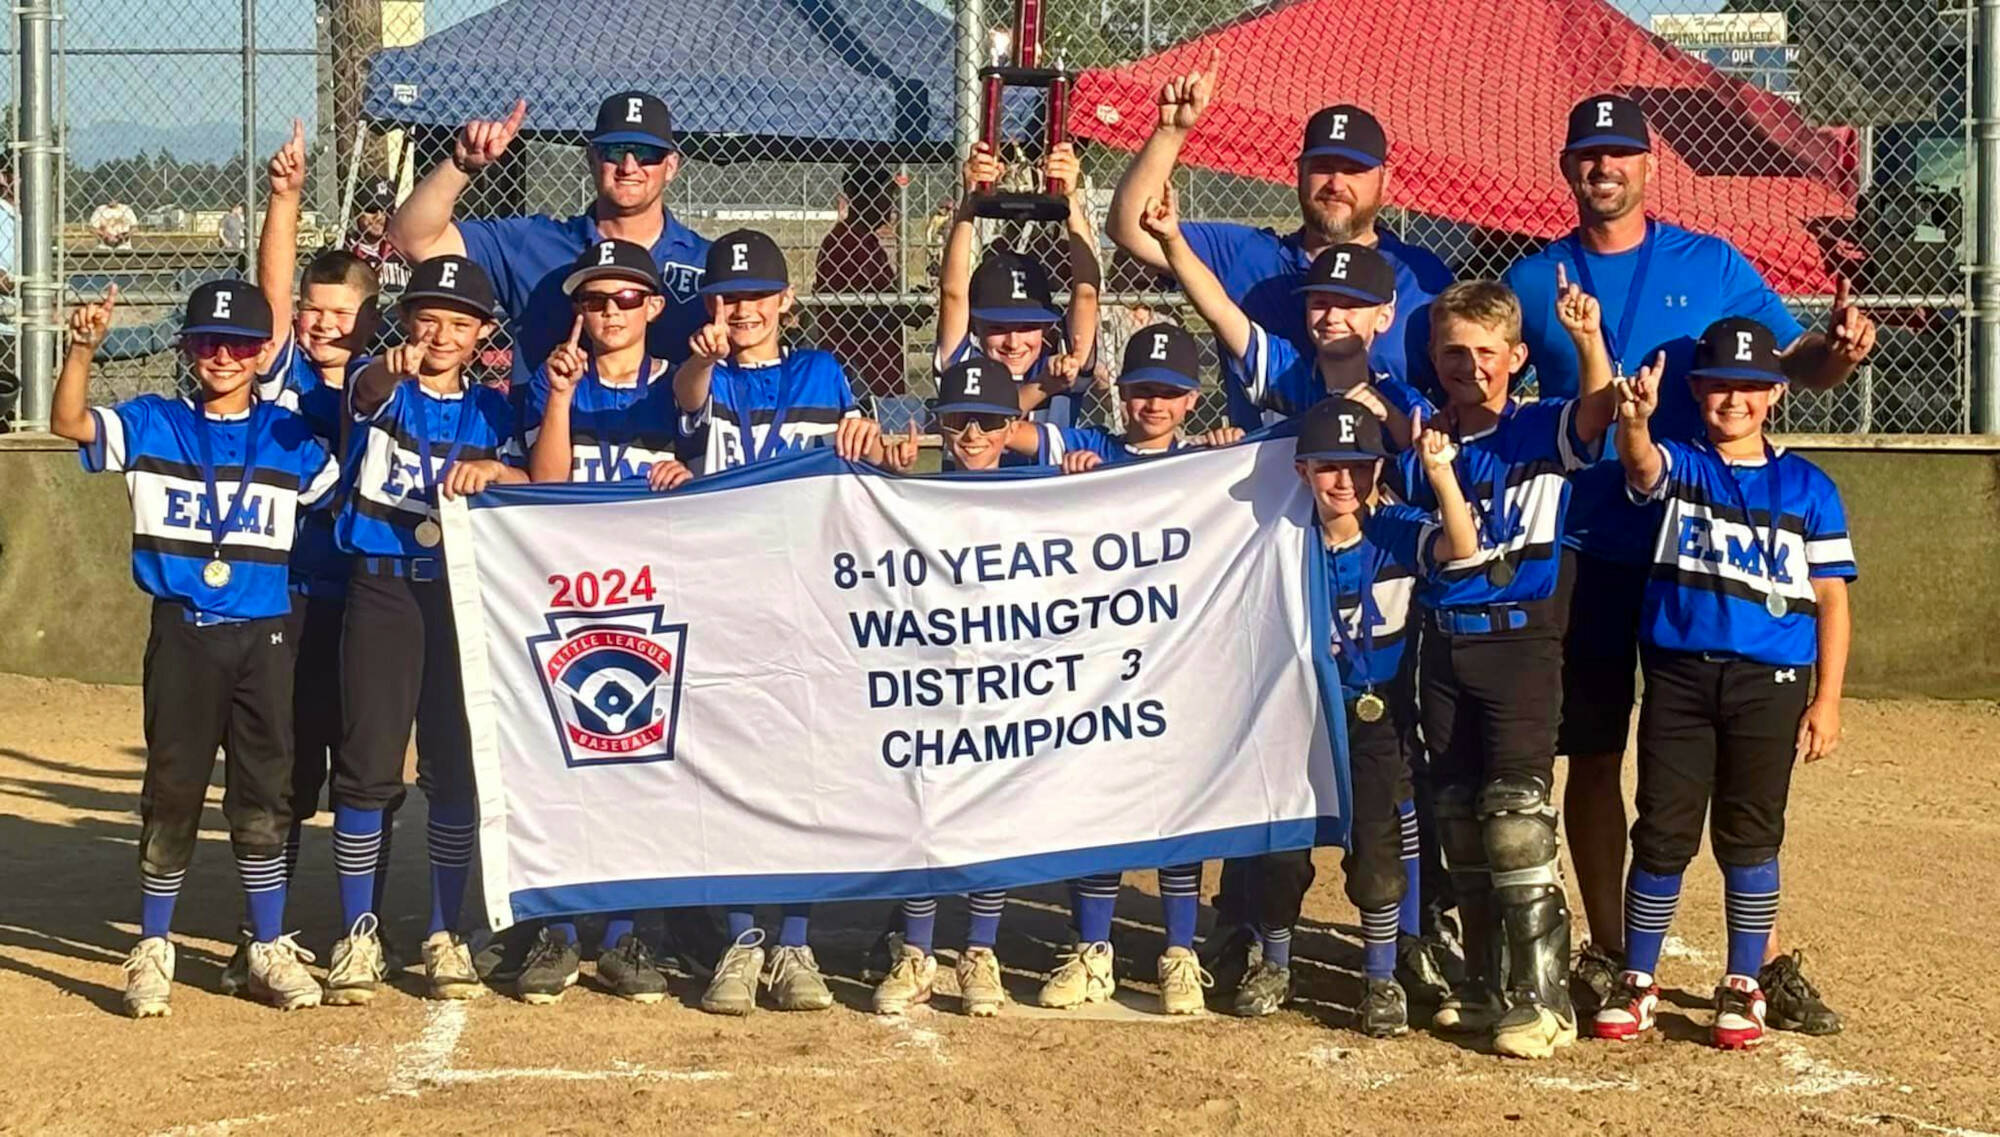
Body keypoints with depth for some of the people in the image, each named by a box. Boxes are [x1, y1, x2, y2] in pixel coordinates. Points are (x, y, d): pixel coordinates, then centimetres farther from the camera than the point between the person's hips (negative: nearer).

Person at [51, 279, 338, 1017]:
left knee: (264, 797, 6)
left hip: (264, 636, 1)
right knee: (172, 794, 3)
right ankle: (153, 951, 13)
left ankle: (270, 951, 15)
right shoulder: (151, 426, 1)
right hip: (182, 635, -1)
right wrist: (82, 349, -30)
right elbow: (68, 423, -12)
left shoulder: (289, 437, 6)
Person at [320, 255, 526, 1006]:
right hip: (382, 588, -2)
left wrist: (490, 471, -23)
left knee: (455, 770, 4)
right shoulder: (383, 390, 3)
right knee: (366, 767, -3)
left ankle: (445, 934, 15)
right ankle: (358, 934, 8)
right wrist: (393, 367, -46)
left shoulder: (490, 411, 11)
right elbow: (368, 390, -22)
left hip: (462, 596, 2)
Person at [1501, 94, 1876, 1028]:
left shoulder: (1711, 266, 3)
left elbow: (1799, 362, 0)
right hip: (1585, 555, 1)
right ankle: (1606, 953, 19)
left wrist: (1840, 347, -22)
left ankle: (1764, 961, 5)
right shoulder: (1535, 279, 7)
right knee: (1591, 755, 6)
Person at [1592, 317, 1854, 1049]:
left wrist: (1826, 699, -3)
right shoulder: (1677, 466, 3)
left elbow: (1831, 598, 3)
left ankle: (1743, 988, 18)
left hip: (1770, 684, 0)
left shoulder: (1807, 488, 4)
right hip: (1678, 677, 0)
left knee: (1749, 837, 7)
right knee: (1663, 834, 5)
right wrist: (1634, 421, -46)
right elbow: (1641, 465, -22)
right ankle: (1637, 983, 16)